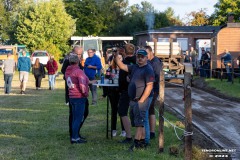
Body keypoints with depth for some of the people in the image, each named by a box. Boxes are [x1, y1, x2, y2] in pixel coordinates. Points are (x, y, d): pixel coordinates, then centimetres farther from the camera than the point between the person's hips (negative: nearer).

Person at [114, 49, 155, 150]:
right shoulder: (134, 67, 13)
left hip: (141, 101, -8)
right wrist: (116, 56, -3)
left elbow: (149, 86, -17)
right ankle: (142, 142, 22)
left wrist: (141, 100, -19)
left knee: (139, 123, -6)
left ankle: (136, 144, -5)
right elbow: (122, 66, 12)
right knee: (139, 123, 14)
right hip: (133, 100, 8)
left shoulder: (148, 69, -11)